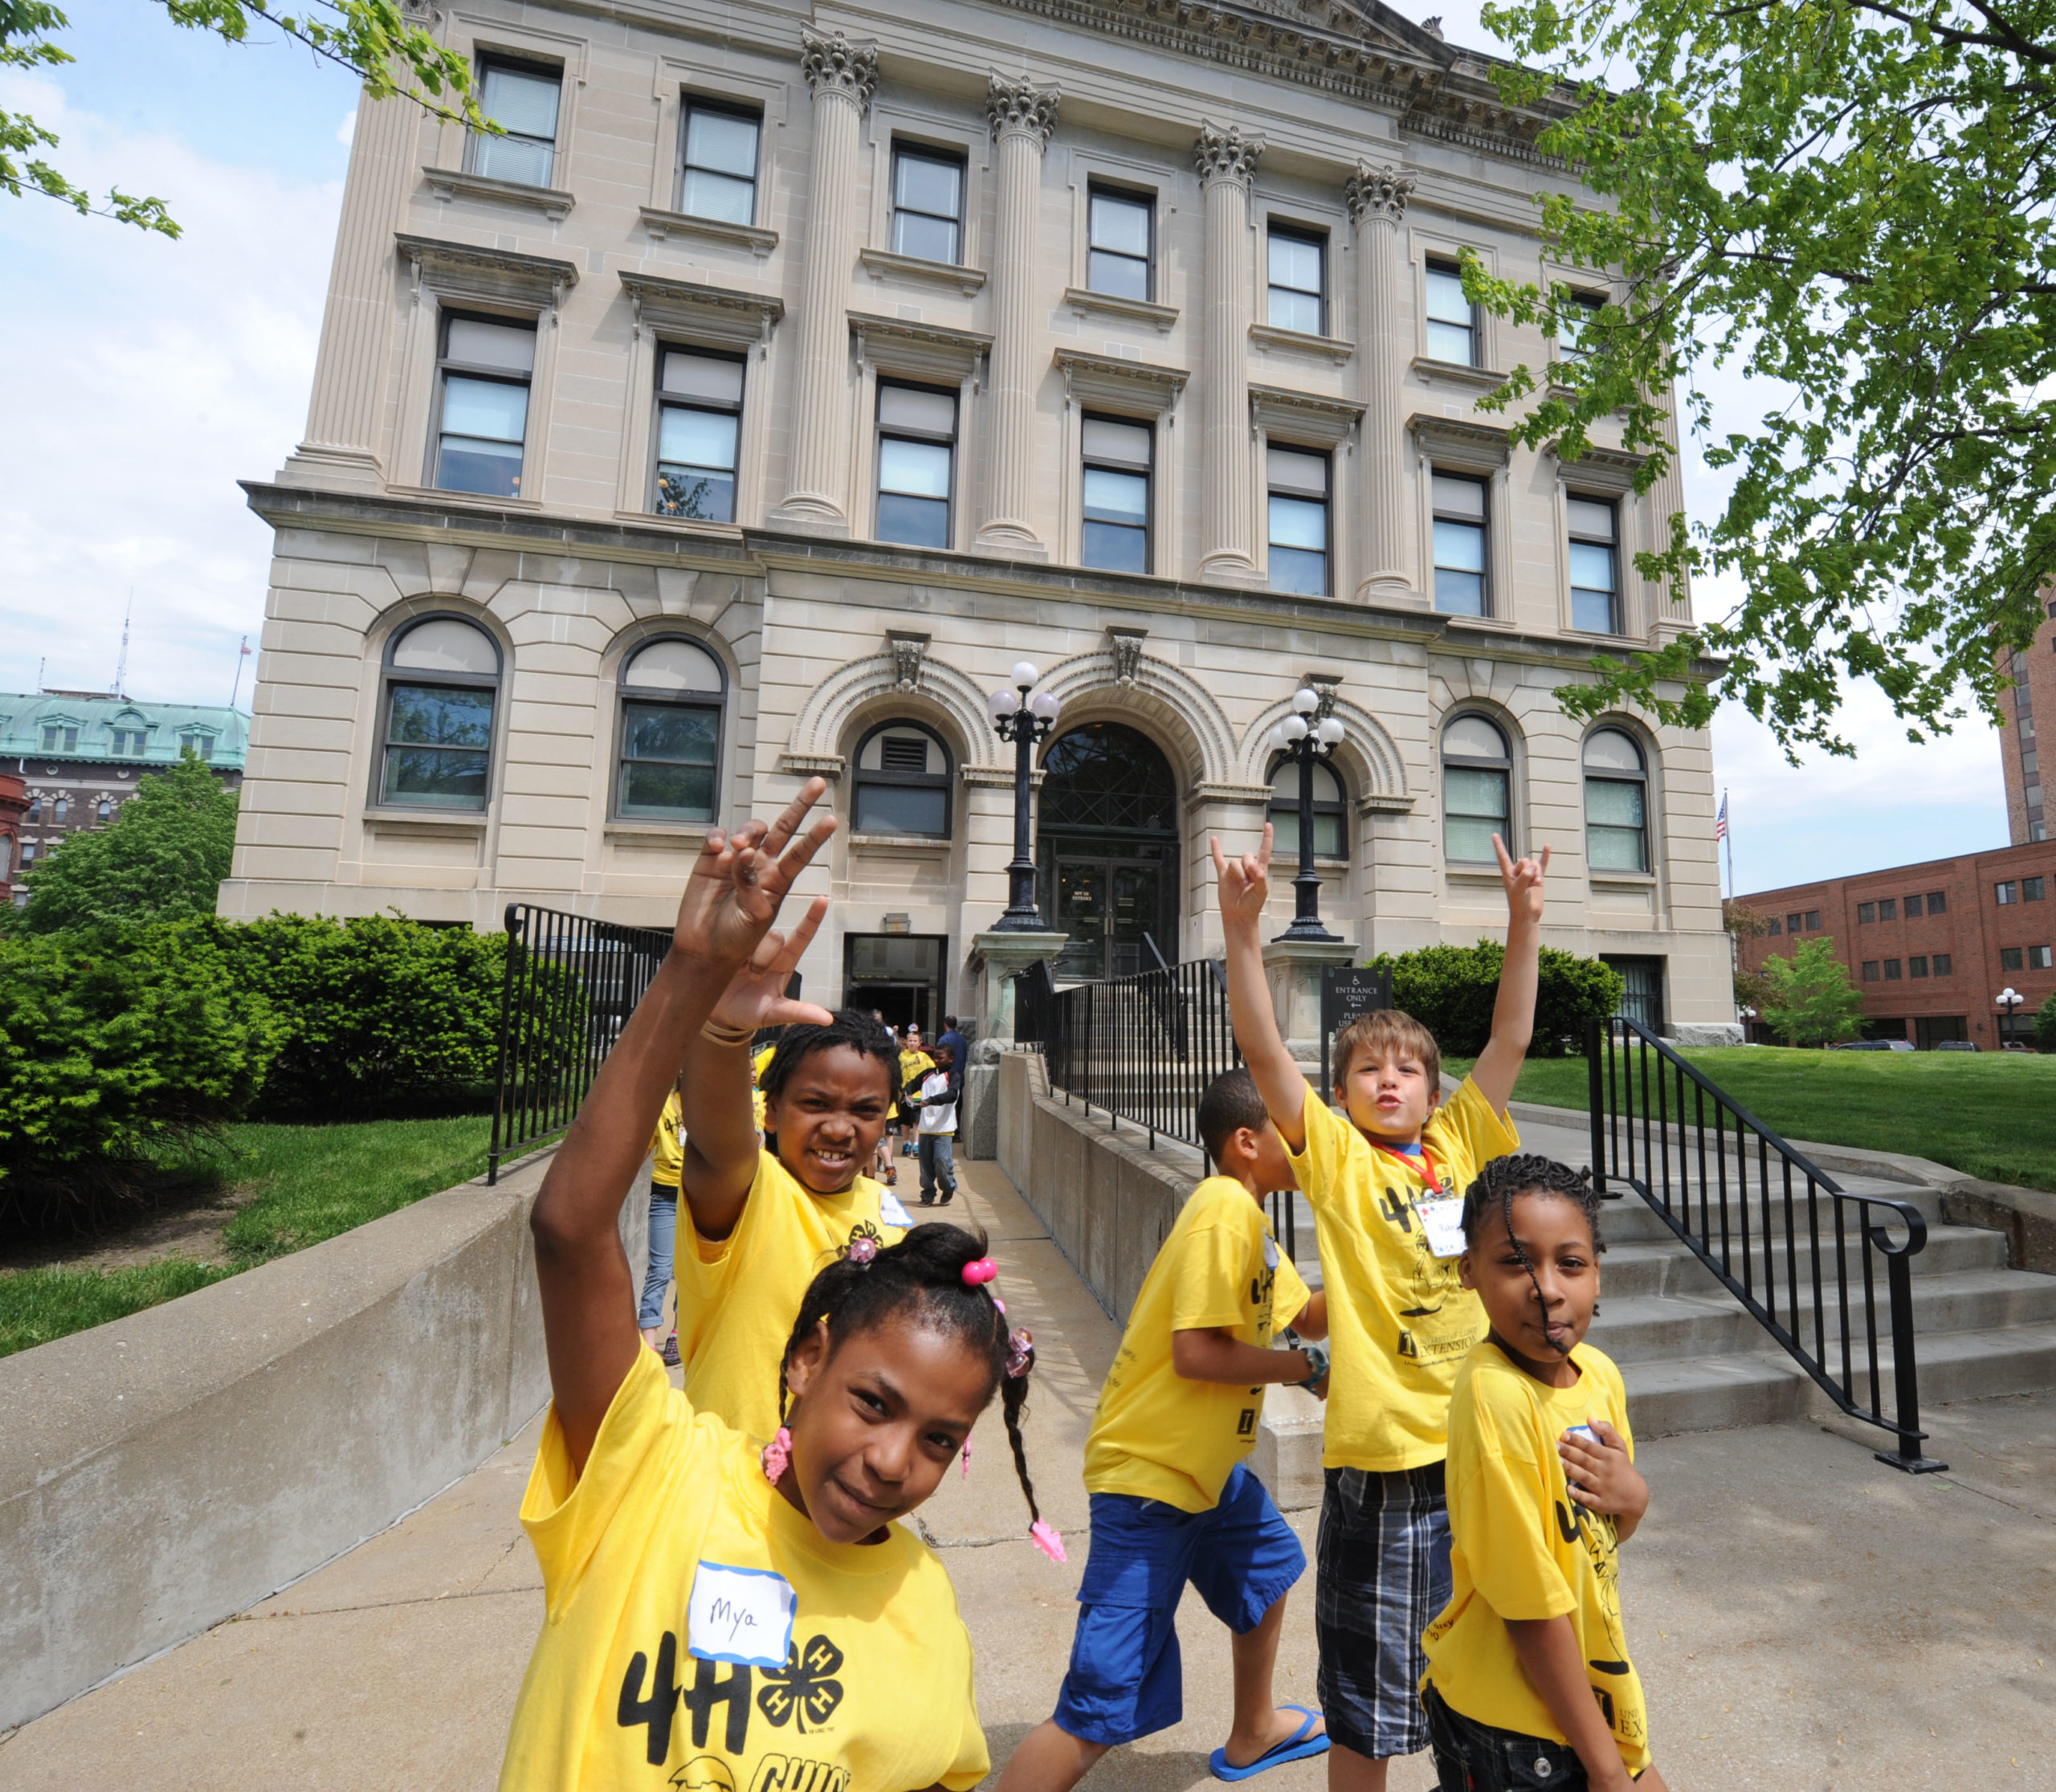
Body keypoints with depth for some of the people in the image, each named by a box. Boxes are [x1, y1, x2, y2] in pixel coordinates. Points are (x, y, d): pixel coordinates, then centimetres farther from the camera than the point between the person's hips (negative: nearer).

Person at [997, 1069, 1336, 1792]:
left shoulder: (1246, 1216, 9)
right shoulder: (1225, 1210, -22)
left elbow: (1307, 1315, 14)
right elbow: (1196, 1354, -26)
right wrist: (1306, 1367, -14)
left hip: (1205, 1462, 11)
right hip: (1150, 1470, -11)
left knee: (1268, 1567, 30)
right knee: (1102, 1711, -8)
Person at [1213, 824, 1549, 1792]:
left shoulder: (1461, 1144, 4)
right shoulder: (1333, 1156, -7)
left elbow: (1510, 1038, -1)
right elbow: (1262, 1048, -19)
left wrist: (1524, 920, -9)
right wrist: (1242, 926, -29)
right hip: (1379, 1455, -4)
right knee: (1365, 1697, 13)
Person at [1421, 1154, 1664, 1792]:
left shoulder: (1598, 1372, -6)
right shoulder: (1494, 1396, -30)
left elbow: (1606, 1533, 8)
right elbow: (1533, 1605, -23)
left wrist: (1630, 1498, -13)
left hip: (1588, 1689, 7)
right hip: (1510, 1724, -7)